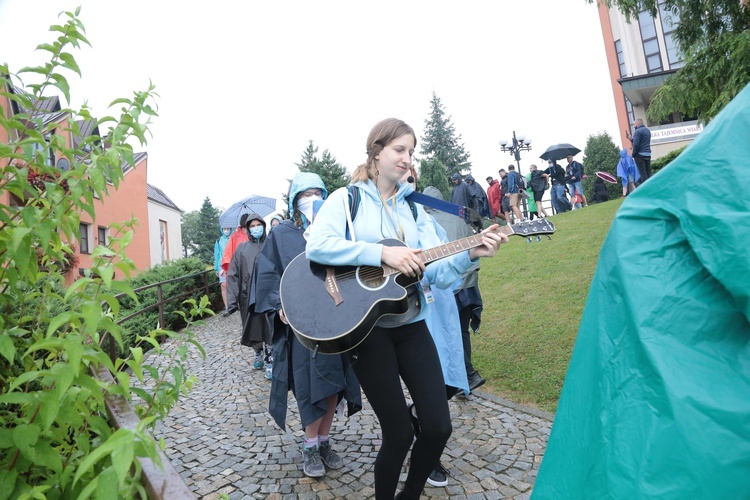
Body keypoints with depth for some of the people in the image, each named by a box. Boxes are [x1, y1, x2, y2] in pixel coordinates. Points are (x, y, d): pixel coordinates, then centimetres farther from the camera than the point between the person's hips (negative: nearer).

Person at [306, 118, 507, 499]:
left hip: (411, 325, 5)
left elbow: (437, 274, 2)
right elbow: (316, 246, -21)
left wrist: (469, 254, -16)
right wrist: (383, 253, -26)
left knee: (438, 426, 6)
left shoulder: (413, 208, 9)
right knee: (399, 432, 2)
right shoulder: (346, 199, -3)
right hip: (366, 328, -4)